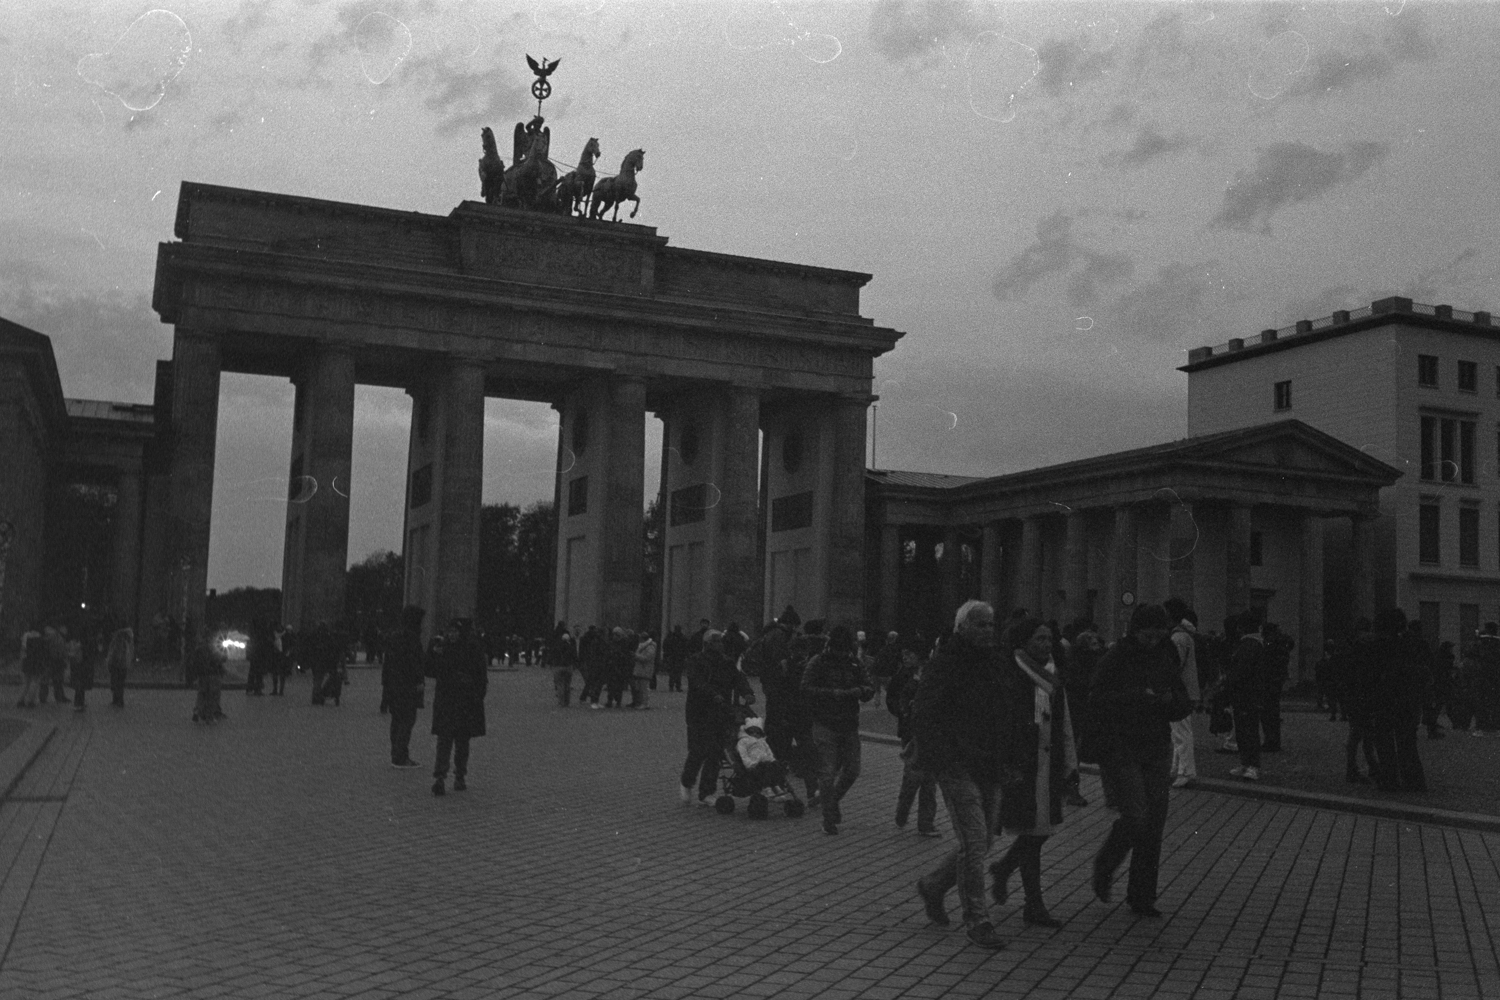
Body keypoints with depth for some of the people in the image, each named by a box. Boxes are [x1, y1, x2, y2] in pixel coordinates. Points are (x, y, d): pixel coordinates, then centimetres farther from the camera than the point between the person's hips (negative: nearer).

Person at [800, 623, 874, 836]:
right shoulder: (818, 663, -5)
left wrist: (858, 691, -20)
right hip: (826, 725, -4)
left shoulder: (855, 664, 8)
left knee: (852, 770, 8)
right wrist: (832, 693, -25)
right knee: (828, 772, -5)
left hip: (849, 725, 5)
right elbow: (806, 689, -16)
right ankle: (829, 818, 7)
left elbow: (870, 690, 2)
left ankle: (832, 800, 35)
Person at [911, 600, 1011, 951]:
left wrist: (1010, 758, 14)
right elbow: (924, 717, -13)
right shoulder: (945, 663, -10)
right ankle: (977, 921, 0)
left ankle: (933, 885, 33)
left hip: (989, 768, 8)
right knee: (974, 841, -9)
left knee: (981, 841, 12)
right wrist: (945, 760, -18)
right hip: (958, 767, -8)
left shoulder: (994, 665, 14)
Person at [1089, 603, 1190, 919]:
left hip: (1157, 751, 5)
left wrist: (1168, 701, -11)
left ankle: (1142, 898, 16)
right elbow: (1097, 698, -18)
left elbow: (1184, 706, 11)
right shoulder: (1115, 659, -7)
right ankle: (1104, 867, 13)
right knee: (1136, 816, -15)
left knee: (1154, 826, 5)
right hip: (1120, 750, -5)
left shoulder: (1165, 660, 10)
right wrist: (1138, 697, -23)